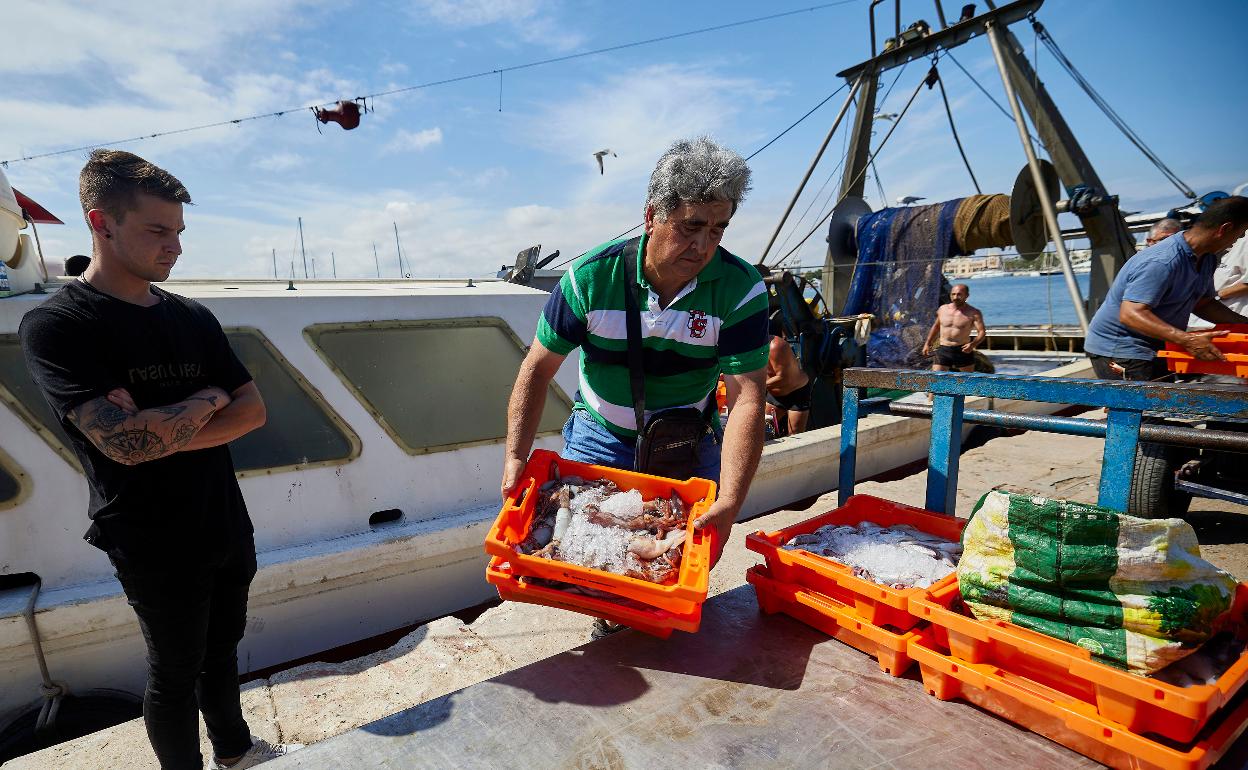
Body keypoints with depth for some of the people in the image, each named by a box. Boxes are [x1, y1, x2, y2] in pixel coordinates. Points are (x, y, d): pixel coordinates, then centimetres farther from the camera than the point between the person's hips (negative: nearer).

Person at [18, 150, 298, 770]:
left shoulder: (193, 316, 3)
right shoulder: (54, 325, -15)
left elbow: (253, 410, -2)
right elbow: (125, 442, -27)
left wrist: (164, 433, -17)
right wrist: (208, 399, -11)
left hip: (227, 526, 6)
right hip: (155, 547, -5)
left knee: (221, 650, 23)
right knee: (175, 671, 13)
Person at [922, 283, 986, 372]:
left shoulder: (973, 313, -4)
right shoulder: (943, 309, 8)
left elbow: (982, 332, -9)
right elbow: (936, 326, 24)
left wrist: (973, 344, -28)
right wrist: (928, 344, 22)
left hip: (963, 351, -2)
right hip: (943, 350, 2)